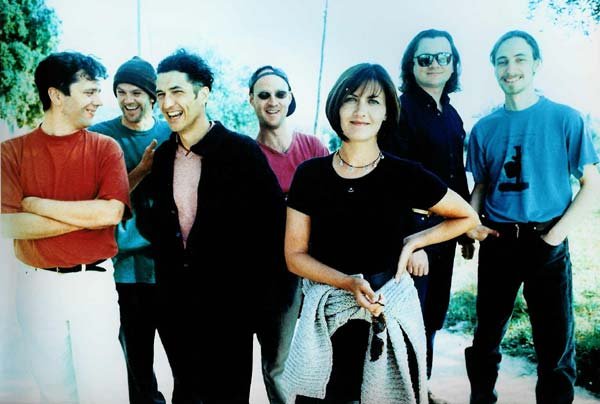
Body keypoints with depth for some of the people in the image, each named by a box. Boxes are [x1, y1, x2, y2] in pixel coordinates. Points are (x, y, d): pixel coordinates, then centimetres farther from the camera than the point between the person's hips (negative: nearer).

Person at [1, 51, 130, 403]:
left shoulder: (106, 148, -2)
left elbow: (111, 212, -16)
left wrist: (36, 204, -11)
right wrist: (88, 215, -15)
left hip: (93, 283, -1)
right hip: (37, 285, 1)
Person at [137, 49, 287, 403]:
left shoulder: (243, 151, -12)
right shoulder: (163, 156, 5)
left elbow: (272, 222, -12)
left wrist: (265, 292, -14)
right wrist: (149, 221, -6)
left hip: (228, 298, -5)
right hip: (177, 298, 5)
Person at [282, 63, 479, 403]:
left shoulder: (406, 175, -8)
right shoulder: (310, 175, -4)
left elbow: (468, 217, 6)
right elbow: (295, 256, -2)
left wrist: (413, 242, -5)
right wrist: (349, 283, -17)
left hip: (390, 315, -1)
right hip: (325, 318, 1)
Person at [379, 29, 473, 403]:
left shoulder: (452, 115, 12)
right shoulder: (401, 110, -11)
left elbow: (458, 176, 16)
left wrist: (466, 230, 15)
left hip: (444, 230, 7)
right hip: (412, 229, -7)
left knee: (435, 314, 16)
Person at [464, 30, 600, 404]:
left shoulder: (565, 118, -2)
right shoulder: (485, 128, 6)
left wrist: (555, 235, -13)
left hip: (547, 243, -2)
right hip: (497, 243, 3)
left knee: (556, 346, 4)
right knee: (487, 337, 14)